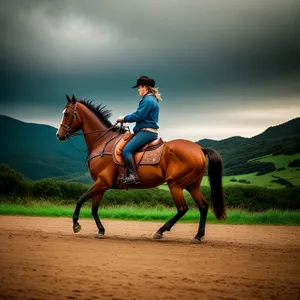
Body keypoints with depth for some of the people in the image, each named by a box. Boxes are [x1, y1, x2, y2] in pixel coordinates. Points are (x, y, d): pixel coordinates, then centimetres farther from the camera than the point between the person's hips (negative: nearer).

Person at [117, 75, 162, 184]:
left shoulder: (147, 100, -13)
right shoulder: (152, 99, 20)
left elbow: (137, 116, -17)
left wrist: (124, 118, -4)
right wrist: (127, 118, 18)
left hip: (146, 131, -11)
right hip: (150, 131, 11)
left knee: (126, 150, -18)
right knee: (128, 149, 17)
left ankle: (134, 175, -27)